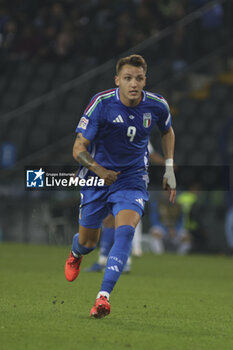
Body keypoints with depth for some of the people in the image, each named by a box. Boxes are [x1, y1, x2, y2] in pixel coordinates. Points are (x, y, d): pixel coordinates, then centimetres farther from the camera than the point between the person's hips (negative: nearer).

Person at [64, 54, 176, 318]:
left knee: (125, 230, -26)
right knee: (88, 242, 12)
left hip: (132, 180, 1)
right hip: (97, 177, 0)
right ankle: (76, 253, 52)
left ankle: (103, 296, -28)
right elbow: (79, 149, -17)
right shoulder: (102, 103, -19)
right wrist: (98, 170, -34)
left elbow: (167, 131, 15)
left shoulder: (157, 106, -10)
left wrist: (169, 168, 8)